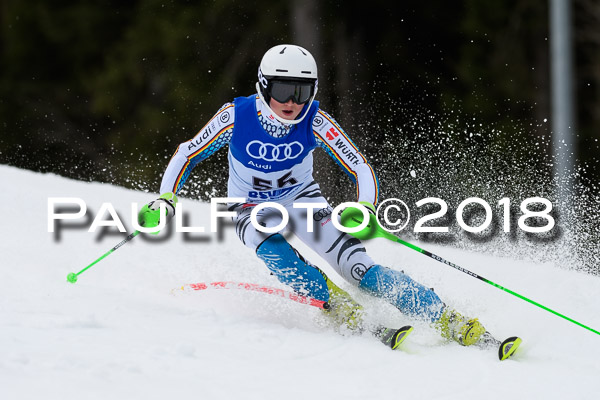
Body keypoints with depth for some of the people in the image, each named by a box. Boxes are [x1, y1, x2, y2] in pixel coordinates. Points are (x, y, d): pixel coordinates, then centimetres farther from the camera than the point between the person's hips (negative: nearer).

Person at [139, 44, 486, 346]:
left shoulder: (314, 122, -23)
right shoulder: (236, 116, -24)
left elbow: (362, 169, -22)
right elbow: (188, 155, -9)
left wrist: (365, 210, -41)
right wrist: (166, 200, -23)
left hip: (302, 199, -1)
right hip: (252, 209, 1)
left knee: (357, 265, -21)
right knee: (273, 251, -37)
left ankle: (446, 319, -26)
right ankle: (338, 306, -34)